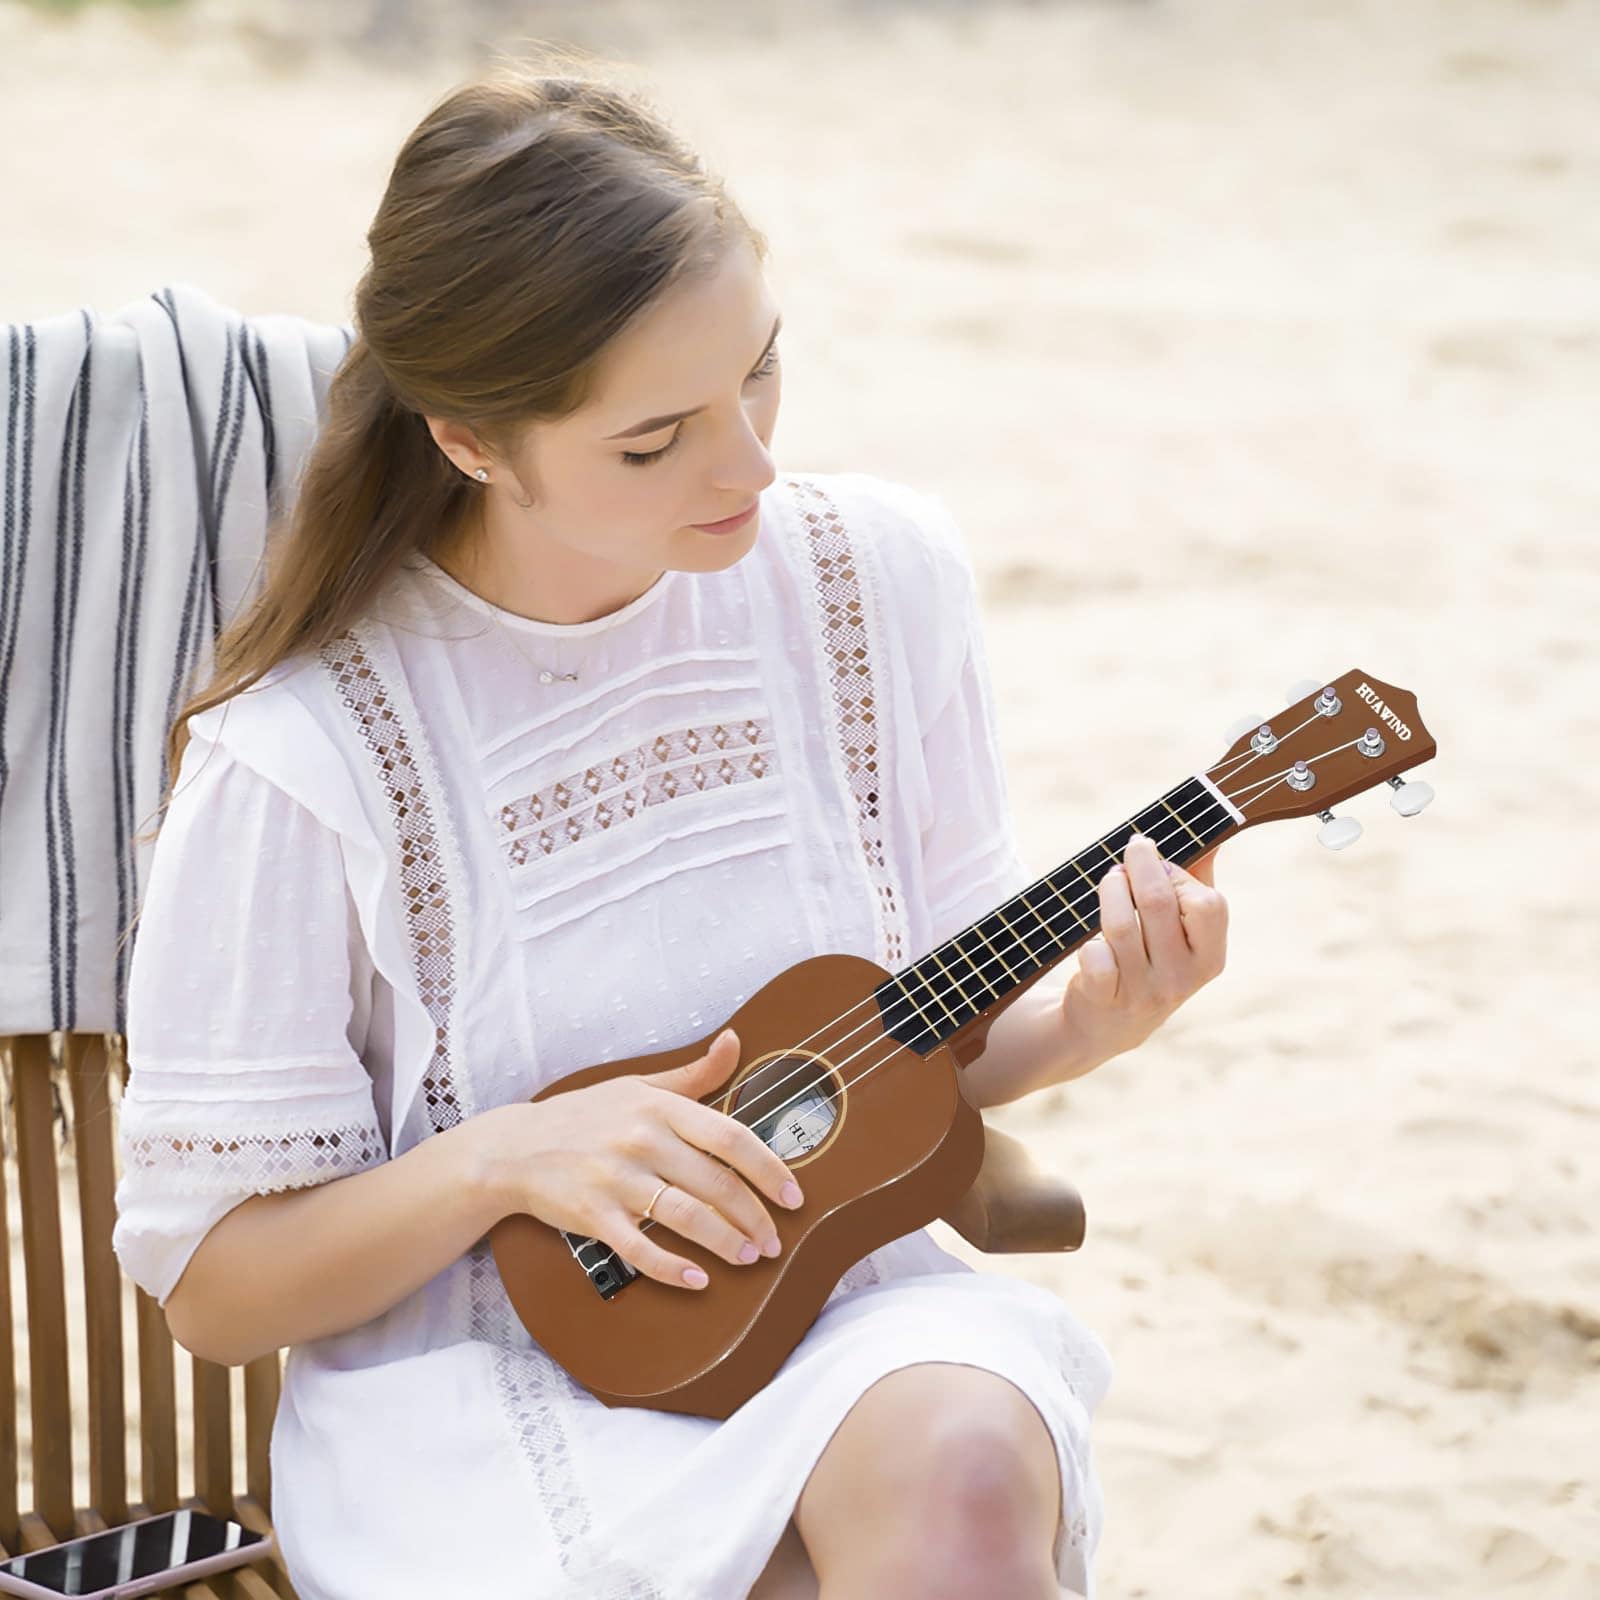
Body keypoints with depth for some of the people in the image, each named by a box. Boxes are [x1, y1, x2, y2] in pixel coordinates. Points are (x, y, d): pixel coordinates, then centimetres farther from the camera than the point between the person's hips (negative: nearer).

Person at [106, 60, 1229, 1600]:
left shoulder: (882, 573, -1)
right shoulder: (302, 753, -13)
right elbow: (210, 1284, -5)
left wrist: (1081, 1025, -11)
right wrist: (503, 1158, -21)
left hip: (848, 1298, 4)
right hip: (477, 1376, -3)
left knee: (961, 1465, -32)